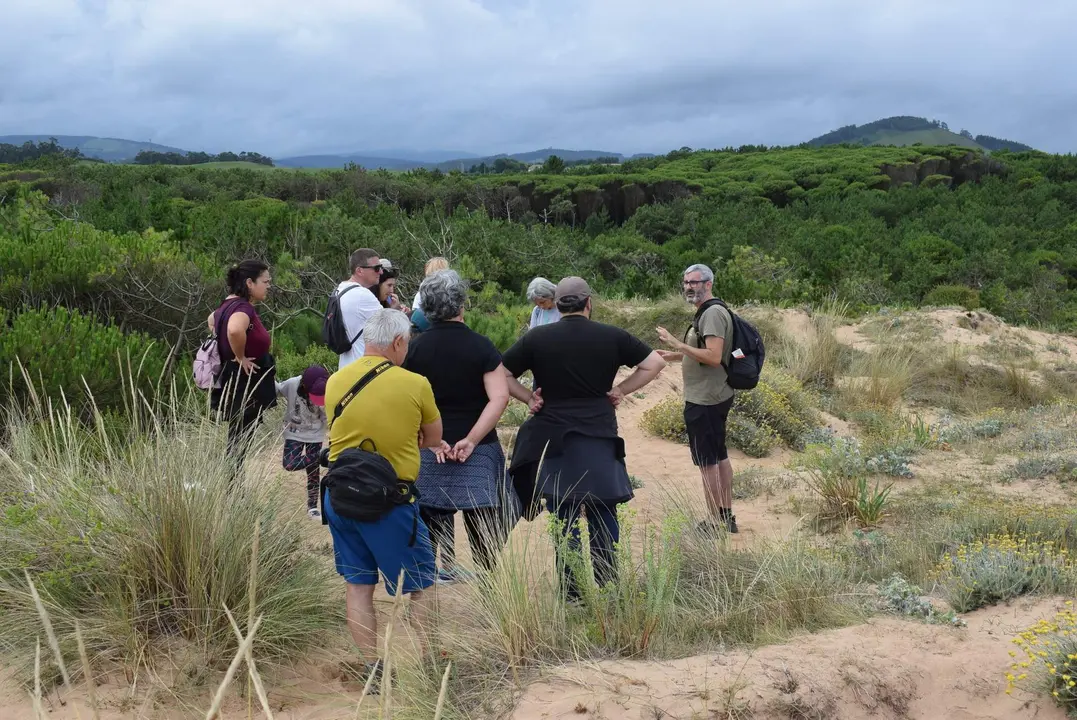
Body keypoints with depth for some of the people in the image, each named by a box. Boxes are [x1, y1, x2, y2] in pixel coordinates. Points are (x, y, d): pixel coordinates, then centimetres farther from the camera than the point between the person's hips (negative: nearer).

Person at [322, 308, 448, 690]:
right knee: (416, 588, 10)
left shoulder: (335, 381, 3)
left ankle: (371, 669, 14)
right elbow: (433, 438, 5)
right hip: (389, 500, -4)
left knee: (358, 586, 12)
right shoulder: (415, 385, -10)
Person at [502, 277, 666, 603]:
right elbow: (655, 363, 1)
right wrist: (620, 390, 3)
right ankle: (605, 588, 11)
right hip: (600, 439, 0)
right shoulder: (611, 336, -1)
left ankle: (572, 594, 7)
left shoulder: (537, 338, -2)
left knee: (564, 520, 5)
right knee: (603, 516, 11)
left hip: (553, 440, 0)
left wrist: (529, 398, 2)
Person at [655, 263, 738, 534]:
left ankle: (715, 523, 3)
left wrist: (677, 344, -25)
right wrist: (679, 356, 17)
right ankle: (727, 516, 26)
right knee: (719, 456, 16)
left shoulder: (713, 313, -18)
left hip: (704, 400, -11)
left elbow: (713, 356, -27)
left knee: (706, 461, -3)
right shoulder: (711, 312, 14)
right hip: (716, 397, 11)